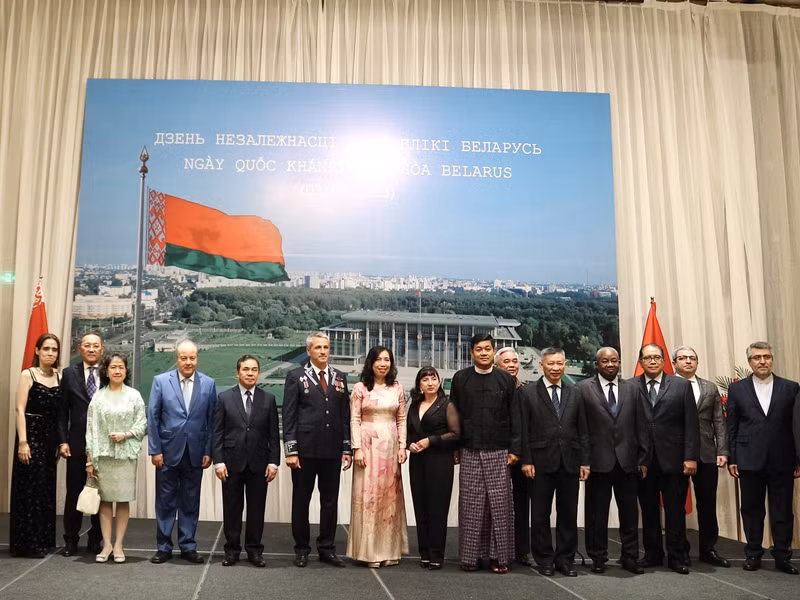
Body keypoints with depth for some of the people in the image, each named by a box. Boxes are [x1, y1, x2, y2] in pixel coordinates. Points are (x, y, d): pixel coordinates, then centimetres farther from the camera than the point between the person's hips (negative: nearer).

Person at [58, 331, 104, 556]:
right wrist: (63, 441, -4)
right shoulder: (69, 374, 4)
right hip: (77, 443, 0)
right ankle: (71, 540, 18)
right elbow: (63, 411, 3)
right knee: (74, 492, 7)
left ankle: (96, 539, 20)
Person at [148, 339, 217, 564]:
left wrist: (208, 451, -1)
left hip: (195, 453, 1)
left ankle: (188, 547, 21)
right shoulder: (161, 381, -1)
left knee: (191, 503, 9)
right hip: (168, 452, -1)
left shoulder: (208, 384, 2)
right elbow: (152, 418, -1)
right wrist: (155, 450, -5)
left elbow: (211, 420, 3)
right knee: (166, 502, 8)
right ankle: (164, 547, 20)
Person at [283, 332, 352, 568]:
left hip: (332, 450, 3)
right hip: (305, 449, -3)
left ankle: (327, 548, 20)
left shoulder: (339, 377, 10)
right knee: (301, 500, 7)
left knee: (330, 501, 9)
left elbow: (345, 415, 10)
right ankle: (301, 549, 19)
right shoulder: (296, 376, 0)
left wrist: (347, 448, 6)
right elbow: (289, 416, -4)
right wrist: (290, 450, -9)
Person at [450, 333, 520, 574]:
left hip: (499, 452, 0)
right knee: (470, 504, 3)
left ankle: (498, 555, 9)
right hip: (470, 452, 0)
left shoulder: (506, 379, 4)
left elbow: (514, 416, 4)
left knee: (500, 504, 0)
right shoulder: (460, 378, 5)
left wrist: (515, 449, -1)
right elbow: (454, 415, 7)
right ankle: (471, 555, 12)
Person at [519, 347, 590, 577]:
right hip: (541, 462, -3)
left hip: (570, 462, 3)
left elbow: (582, 431, 9)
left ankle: (566, 558, 20)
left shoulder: (575, 394, 10)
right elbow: (524, 429, -3)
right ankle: (544, 559, 19)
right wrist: (526, 460, -8)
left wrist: (585, 461, 4)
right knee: (541, 514, 6)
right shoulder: (528, 392, 0)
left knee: (568, 514, 8)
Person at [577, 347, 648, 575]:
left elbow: (641, 427, 9)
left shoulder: (632, 390, 9)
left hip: (627, 461, 3)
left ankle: (630, 557, 20)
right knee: (597, 512, 6)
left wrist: (643, 459, 4)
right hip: (598, 460, -2)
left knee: (629, 512, 8)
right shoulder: (584, 388, -1)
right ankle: (598, 558, 19)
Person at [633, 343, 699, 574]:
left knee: (676, 510, 6)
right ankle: (652, 554, 23)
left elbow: (691, 424, 0)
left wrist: (691, 457, -7)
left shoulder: (681, 386, 3)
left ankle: (676, 557, 18)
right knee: (648, 510, 10)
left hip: (673, 459, 0)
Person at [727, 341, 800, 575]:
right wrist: (731, 459, 0)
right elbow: (731, 427, 5)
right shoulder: (737, 389, 5)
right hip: (749, 459, 0)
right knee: (751, 509, 8)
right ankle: (753, 554, 19)